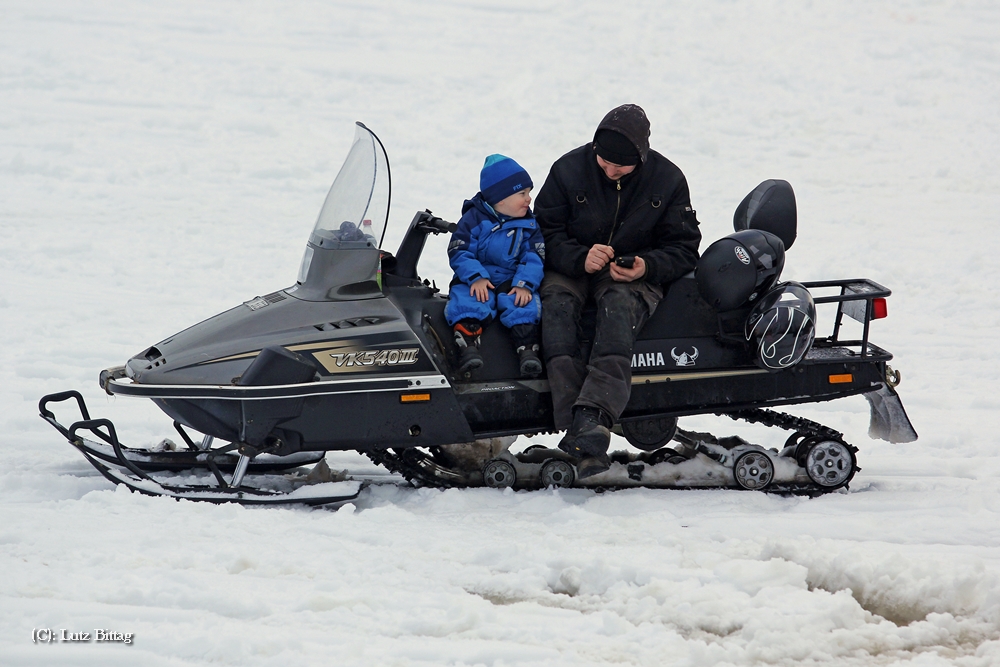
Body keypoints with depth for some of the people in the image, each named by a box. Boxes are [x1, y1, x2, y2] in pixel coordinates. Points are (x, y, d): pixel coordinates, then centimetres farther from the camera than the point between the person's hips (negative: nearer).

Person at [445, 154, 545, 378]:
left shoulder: (528, 225, 7)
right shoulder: (474, 219, -2)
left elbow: (534, 258, -2)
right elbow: (459, 253, -8)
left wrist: (525, 284, -19)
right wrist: (476, 277, -24)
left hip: (512, 282, 2)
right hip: (476, 282, -2)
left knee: (525, 305, -28)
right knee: (465, 303, -32)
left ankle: (527, 348, -33)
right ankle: (468, 344, -41)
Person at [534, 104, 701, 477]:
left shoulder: (668, 180, -2)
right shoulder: (568, 170, -4)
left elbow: (684, 248, 1)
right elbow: (544, 230, -4)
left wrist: (647, 266, -20)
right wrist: (580, 259, -24)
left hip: (634, 277, -1)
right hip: (571, 270, 1)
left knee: (618, 306, -36)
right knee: (557, 303, -33)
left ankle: (593, 415, -56)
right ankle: (575, 427, -48)